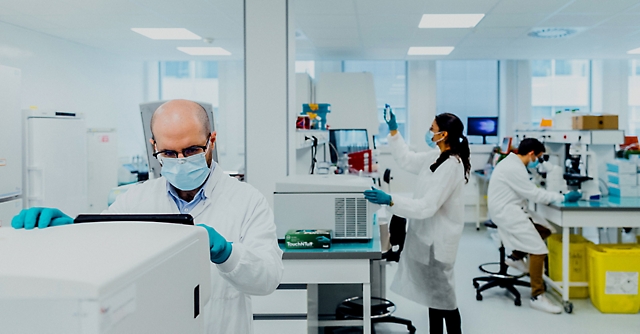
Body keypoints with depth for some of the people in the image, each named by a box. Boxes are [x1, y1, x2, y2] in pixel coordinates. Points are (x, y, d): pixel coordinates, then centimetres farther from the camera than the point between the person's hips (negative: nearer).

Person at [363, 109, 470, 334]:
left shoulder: (451, 165, -24)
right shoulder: (436, 156, 4)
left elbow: (427, 206, -28)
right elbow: (407, 160, 19)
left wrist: (390, 201, -35)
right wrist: (393, 131, 15)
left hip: (438, 237, -9)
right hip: (428, 234, 9)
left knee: (442, 292, 3)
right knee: (433, 290, 17)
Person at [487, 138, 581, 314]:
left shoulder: (513, 163, 11)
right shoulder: (514, 168, -21)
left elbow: (528, 192, 14)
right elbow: (534, 194, -19)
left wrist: (558, 195, 6)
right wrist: (563, 197, -12)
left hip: (512, 209, 10)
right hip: (506, 213, -10)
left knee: (547, 228, 9)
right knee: (538, 250, -13)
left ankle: (516, 257, 17)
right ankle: (537, 296, -7)